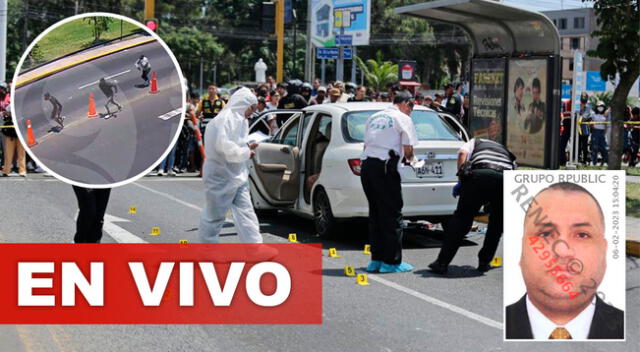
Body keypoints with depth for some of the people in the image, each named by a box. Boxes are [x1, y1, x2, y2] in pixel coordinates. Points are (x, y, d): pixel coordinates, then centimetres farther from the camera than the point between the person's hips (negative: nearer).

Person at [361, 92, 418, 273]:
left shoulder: (374, 117, 22)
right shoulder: (403, 119, 1)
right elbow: (407, 149, -4)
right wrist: (409, 158, 18)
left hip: (366, 164, 7)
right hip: (385, 167, -7)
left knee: (375, 212, 14)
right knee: (392, 214, -1)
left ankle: (376, 259, 16)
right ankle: (392, 261, 0)